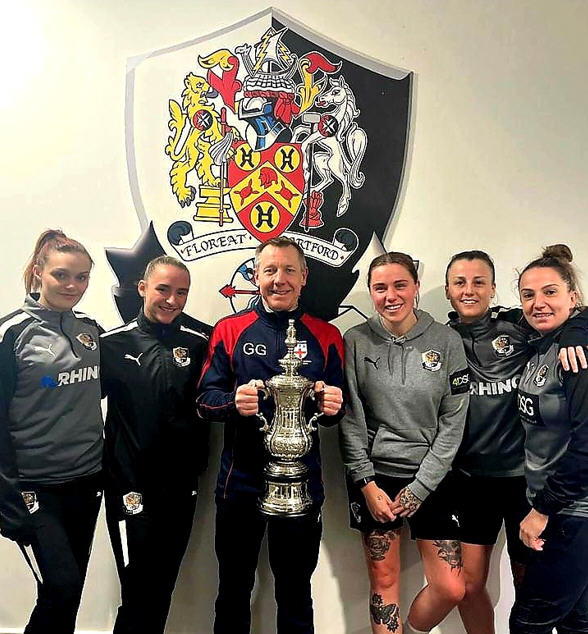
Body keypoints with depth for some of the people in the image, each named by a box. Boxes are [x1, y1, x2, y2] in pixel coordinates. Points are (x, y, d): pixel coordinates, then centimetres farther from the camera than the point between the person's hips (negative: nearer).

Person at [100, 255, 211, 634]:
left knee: (163, 588, 19)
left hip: (182, 486, 2)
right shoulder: (112, 343, -4)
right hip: (130, 485, -2)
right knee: (140, 594, 4)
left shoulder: (202, 340, -3)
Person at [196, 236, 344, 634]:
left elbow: (336, 407, 6)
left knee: (296, 591, 17)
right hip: (241, 478, 0)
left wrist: (332, 406, -17)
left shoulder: (326, 336, 3)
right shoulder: (230, 331, 1)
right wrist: (234, 402, -23)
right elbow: (205, 399, -2)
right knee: (234, 589, 18)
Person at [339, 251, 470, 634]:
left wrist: (419, 489, -6)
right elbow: (350, 420, -4)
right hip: (373, 475, -1)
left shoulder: (447, 341, -4)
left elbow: (453, 423, -4)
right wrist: (367, 485, -8)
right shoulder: (356, 342, -4)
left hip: (430, 477, 1)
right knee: (384, 581, 9)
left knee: (451, 589, 6)